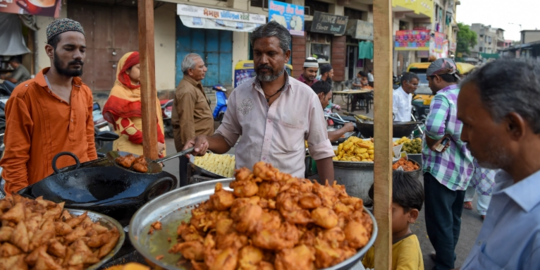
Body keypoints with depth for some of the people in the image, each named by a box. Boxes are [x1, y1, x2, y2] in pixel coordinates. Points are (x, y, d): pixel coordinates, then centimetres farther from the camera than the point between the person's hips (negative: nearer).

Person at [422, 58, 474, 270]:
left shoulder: (443, 97, -16)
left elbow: (434, 127, -34)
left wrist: (432, 142, -15)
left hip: (441, 169, -9)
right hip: (463, 167, 9)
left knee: (439, 221, 2)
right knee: (453, 218, 21)